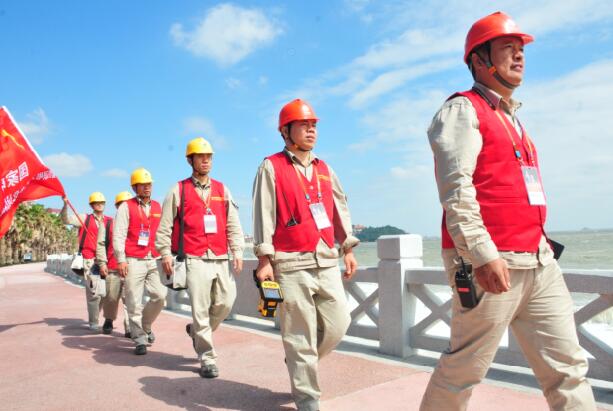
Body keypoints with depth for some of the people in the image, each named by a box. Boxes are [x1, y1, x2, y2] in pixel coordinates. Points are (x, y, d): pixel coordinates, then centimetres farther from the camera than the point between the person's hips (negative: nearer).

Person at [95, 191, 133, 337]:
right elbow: (101, 244, 6)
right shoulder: (108, 224, 10)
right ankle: (109, 320, 34)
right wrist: (102, 262, -3)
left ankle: (130, 328, -3)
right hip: (112, 269, 0)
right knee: (111, 298, 10)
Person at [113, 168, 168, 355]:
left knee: (160, 295, -5)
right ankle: (140, 340, 11)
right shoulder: (126, 207, 1)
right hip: (133, 261, -4)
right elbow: (118, 235, -5)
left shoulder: (158, 207, 14)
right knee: (134, 302, -1)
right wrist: (121, 260, -13)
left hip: (154, 260, 4)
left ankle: (145, 325, 22)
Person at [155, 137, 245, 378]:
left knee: (226, 302, 2)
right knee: (200, 309, -3)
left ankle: (198, 331, 31)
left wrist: (237, 252, 5)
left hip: (221, 259, 4)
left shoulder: (222, 190, 13)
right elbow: (165, 226, 4)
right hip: (195, 259, -4)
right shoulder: (179, 191, 4)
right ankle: (207, 358, 10)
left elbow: (233, 224, 12)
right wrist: (165, 254, -3)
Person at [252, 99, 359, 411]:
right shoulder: (271, 167, -1)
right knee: (301, 335, 1)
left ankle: (300, 361, 33)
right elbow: (264, 215, -7)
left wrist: (347, 249, 13)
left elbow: (340, 209, 19)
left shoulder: (324, 168, 16)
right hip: (291, 264, -6)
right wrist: (264, 260, -14)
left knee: (338, 323, 6)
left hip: (327, 261, 6)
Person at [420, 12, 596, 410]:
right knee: (465, 368, 2)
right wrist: (484, 254, -25)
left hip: (539, 262, 9)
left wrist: (541, 244, 20)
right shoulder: (463, 110, -5)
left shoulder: (511, 118, 23)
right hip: (490, 262, -8)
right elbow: (455, 188, -18)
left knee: (567, 366, 9)